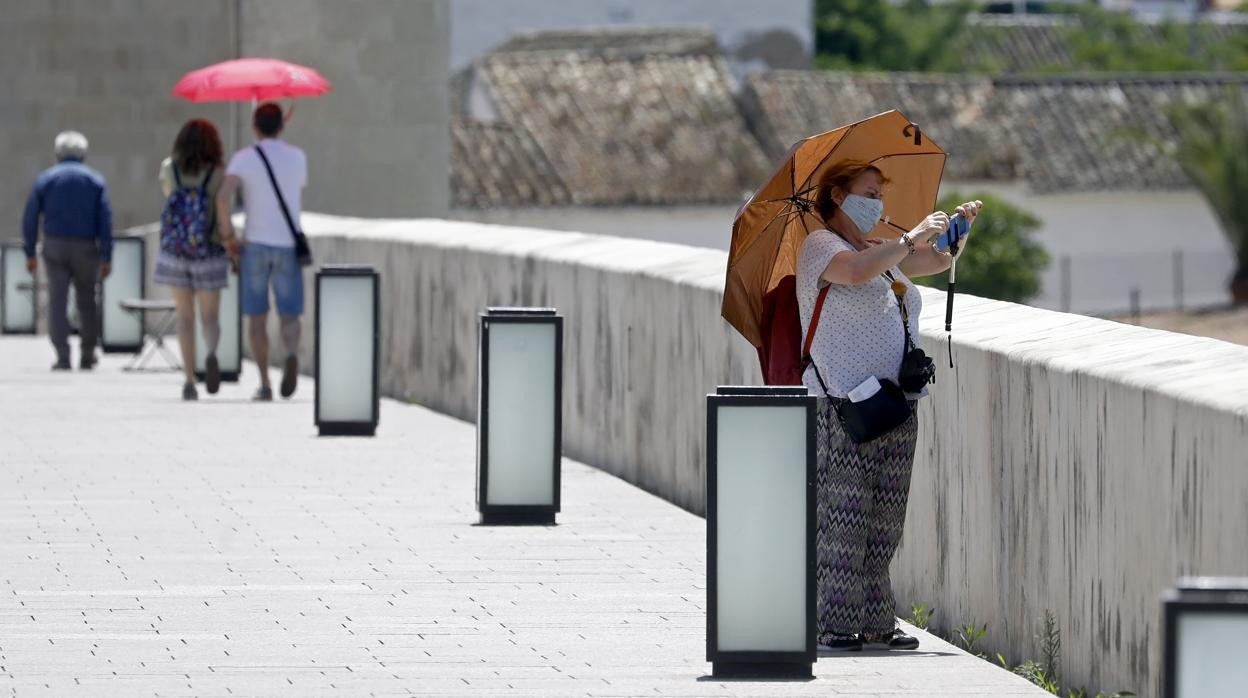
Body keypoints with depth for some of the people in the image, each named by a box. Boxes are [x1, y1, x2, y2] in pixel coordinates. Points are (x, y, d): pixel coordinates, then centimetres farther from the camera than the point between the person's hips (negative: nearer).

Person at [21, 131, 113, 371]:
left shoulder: (45, 179, 4)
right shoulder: (95, 180, 3)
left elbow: (30, 218, 0)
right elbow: (105, 220, -3)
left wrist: (30, 253, 5)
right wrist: (106, 258, -3)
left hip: (55, 246, -1)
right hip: (86, 249, 1)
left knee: (57, 302, -1)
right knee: (86, 301, 14)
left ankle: (63, 357, -12)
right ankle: (87, 356, 18)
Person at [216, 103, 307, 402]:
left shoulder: (243, 158, -4)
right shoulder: (298, 157, 5)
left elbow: (223, 197, -18)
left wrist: (228, 235, -8)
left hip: (255, 243, -1)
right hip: (288, 243, 1)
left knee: (257, 316, 9)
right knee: (289, 314, 3)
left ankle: (264, 384, 5)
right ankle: (291, 354, -30)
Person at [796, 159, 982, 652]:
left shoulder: (883, 253, 24)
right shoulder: (820, 246, -1)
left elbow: (939, 261, 31)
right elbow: (857, 271, -21)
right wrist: (911, 238, -15)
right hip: (842, 404, -8)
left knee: (885, 519, 4)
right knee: (844, 515, -11)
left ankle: (877, 625, 6)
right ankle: (835, 624, -10)